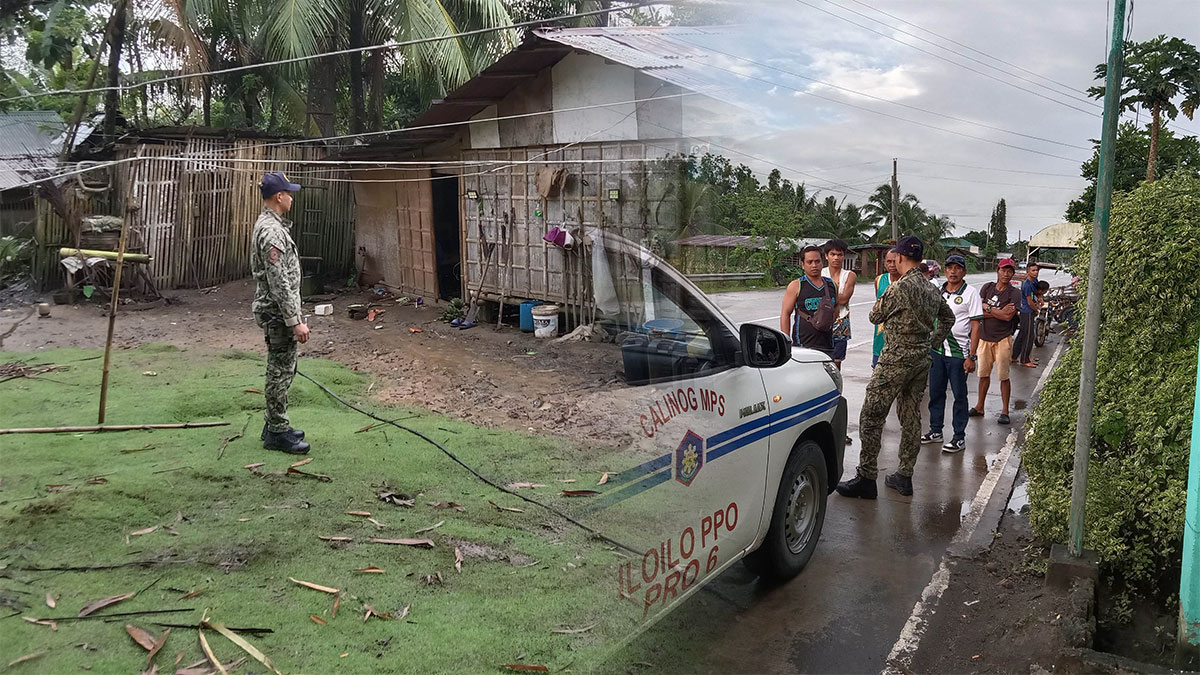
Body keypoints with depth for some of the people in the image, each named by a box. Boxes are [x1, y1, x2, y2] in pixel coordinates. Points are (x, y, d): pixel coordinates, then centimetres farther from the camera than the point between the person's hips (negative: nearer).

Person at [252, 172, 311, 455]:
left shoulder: (267, 224, 13)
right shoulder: (272, 231, -21)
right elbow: (279, 282, -25)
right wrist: (295, 321, -23)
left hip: (275, 311, 11)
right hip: (279, 314, -11)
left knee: (282, 369, 17)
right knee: (280, 372, -1)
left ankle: (275, 425, 27)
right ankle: (277, 433, 9)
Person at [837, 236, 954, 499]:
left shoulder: (900, 287, -16)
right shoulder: (932, 290, 11)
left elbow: (875, 316, -4)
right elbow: (948, 319, 27)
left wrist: (882, 299, 14)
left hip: (896, 359, -8)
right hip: (921, 361, 9)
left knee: (871, 417, -4)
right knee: (911, 418, 12)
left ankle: (866, 478, -3)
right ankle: (904, 477, 18)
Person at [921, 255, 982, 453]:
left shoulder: (970, 293, -5)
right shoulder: (937, 291, 10)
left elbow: (975, 326, -8)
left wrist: (971, 356, -14)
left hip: (959, 352, -5)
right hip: (937, 349, 5)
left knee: (959, 395, 2)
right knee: (935, 392, 12)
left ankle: (959, 437, 9)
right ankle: (935, 431, 24)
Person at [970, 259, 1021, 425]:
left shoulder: (1014, 293, -5)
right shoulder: (987, 288, 6)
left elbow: (1008, 316, -18)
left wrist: (988, 309, -10)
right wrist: (999, 312, -13)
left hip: (1003, 339, -4)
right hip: (984, 337, 4)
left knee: (1003, 377, 0)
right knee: (983, 374, 13)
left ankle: (1005, 411, 8)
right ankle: (979, 407, 23)